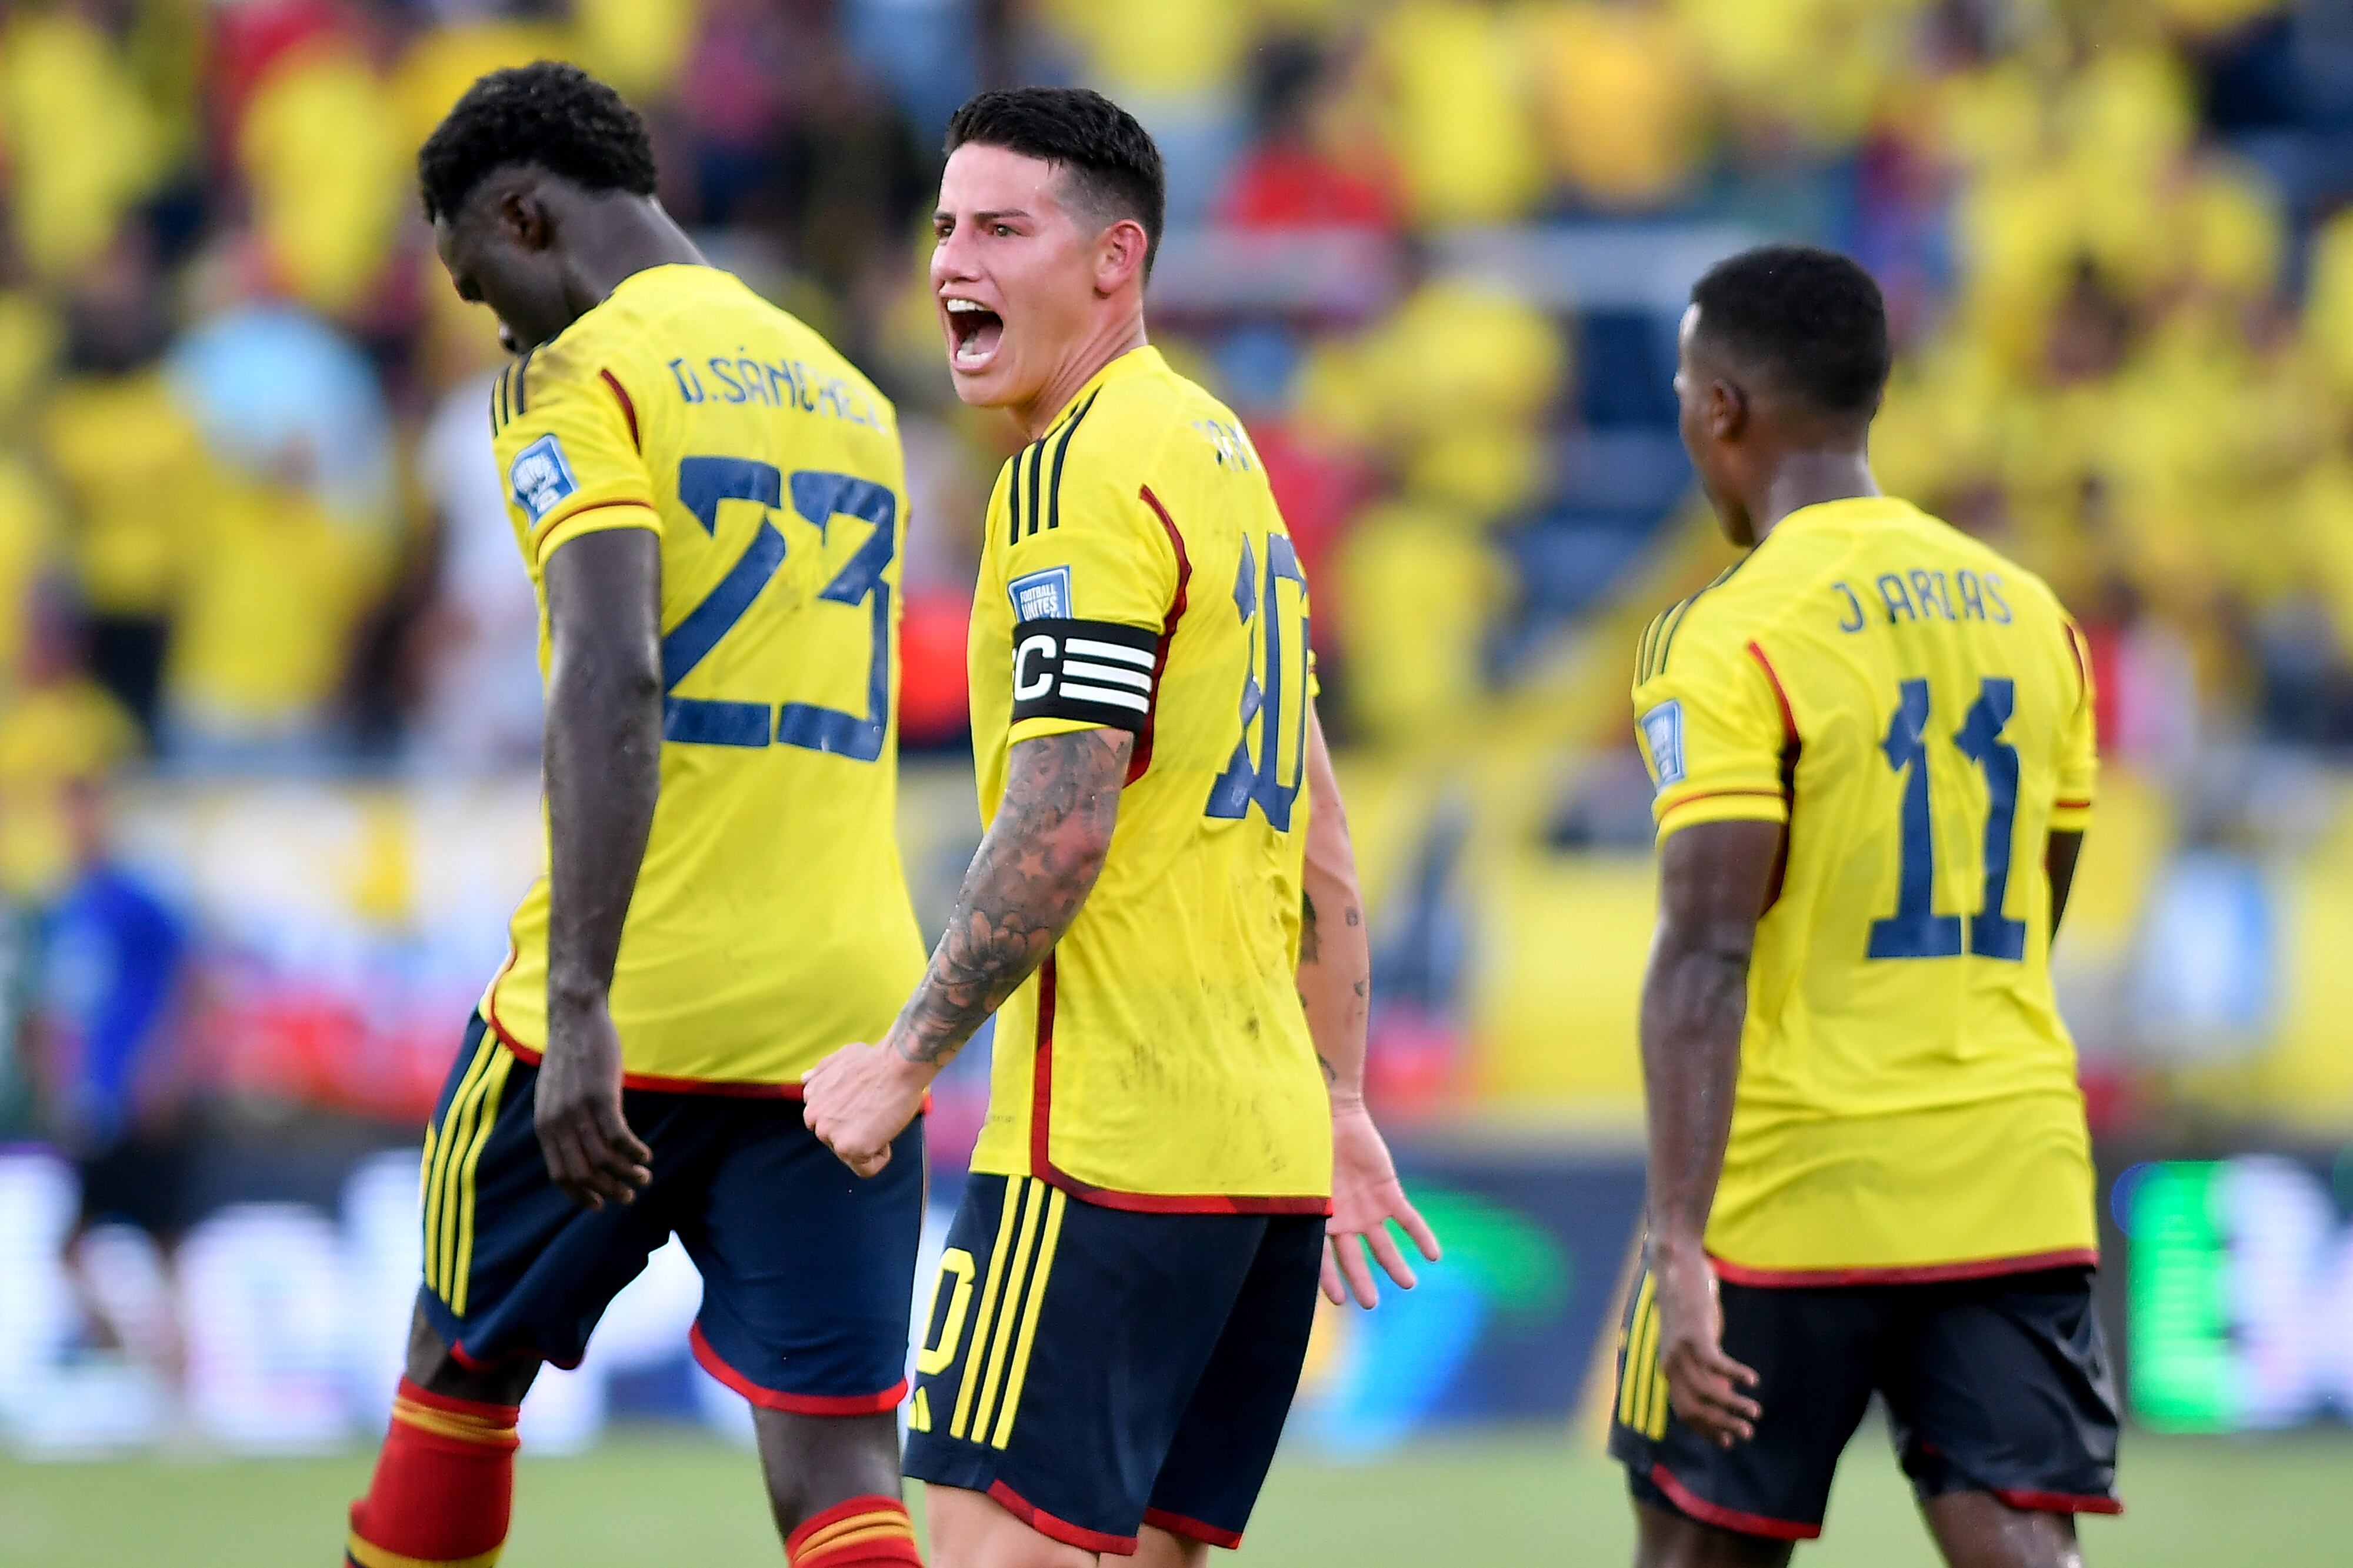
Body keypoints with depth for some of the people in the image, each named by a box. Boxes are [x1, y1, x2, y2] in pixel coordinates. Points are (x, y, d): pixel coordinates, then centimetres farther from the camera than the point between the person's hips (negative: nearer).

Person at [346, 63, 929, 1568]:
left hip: (641, 995, -5)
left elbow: (614, 685, -19)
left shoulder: (586, 377, -5)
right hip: (846, 1001, 5)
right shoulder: (850, 400, 19)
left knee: (458, 1375, 17)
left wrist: (581, 1007, -24)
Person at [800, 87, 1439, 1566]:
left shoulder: (1084, 472, -11)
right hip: (1266, 1138, 9)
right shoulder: (1221, 454, 19)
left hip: (1111, 1135, -9)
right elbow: (1316, 835, 22)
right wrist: (1339, 1107, 25)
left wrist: (907, 1058, -10)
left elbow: (1061, 823, -18)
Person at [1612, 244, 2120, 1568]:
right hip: (2017, 1188, 5)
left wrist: (1679, 1246, -20)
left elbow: (1707, 957, -17)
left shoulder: (1734, 639, -10)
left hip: (1794, 1201, -5)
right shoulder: (2030, 618, 11)